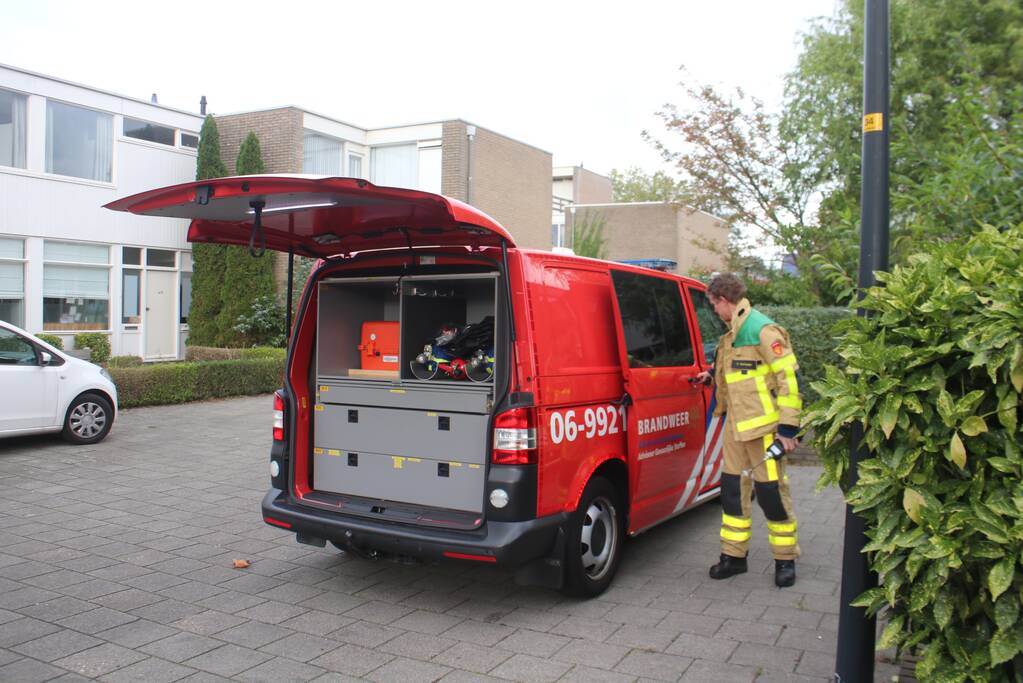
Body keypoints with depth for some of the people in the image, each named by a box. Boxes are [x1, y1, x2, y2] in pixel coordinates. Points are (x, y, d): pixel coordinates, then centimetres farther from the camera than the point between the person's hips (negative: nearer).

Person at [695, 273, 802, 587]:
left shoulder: (763, 330, -15)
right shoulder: (732, 334, 12)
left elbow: (789, 378, -17)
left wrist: (788, 427, -18)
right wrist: (713, 377, 33)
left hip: (763, 427, -9)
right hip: (736, 426, 9)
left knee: (770, 491, -1)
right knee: (732, 488, 11)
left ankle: (785, 559, 16)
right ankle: (734, 555, 22)